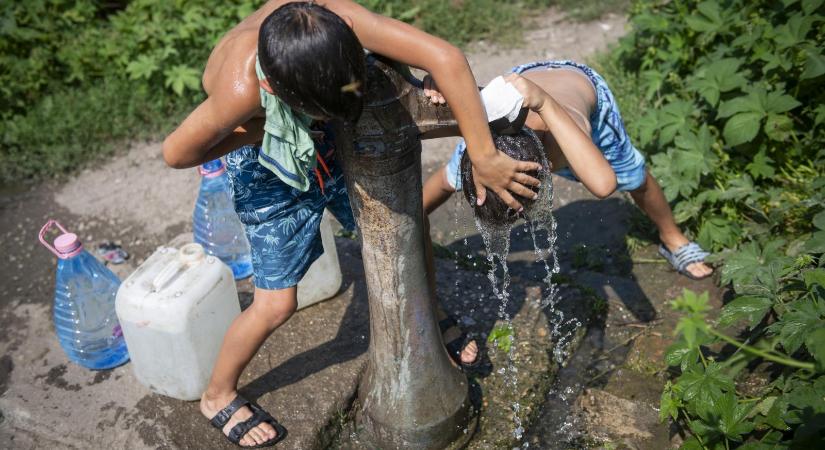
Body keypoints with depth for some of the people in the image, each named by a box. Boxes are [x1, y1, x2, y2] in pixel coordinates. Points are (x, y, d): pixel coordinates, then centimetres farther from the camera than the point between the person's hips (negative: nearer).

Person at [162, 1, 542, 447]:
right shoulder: (242, 88, -42)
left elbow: (446, 58, -39)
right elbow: (177, 153, -23)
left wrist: (484, 157, -39)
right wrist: (262, 129, -26)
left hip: (329, 143, 5)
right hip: (267, 165, -4)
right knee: (277, 302, -2)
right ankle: (218, 396, 27)